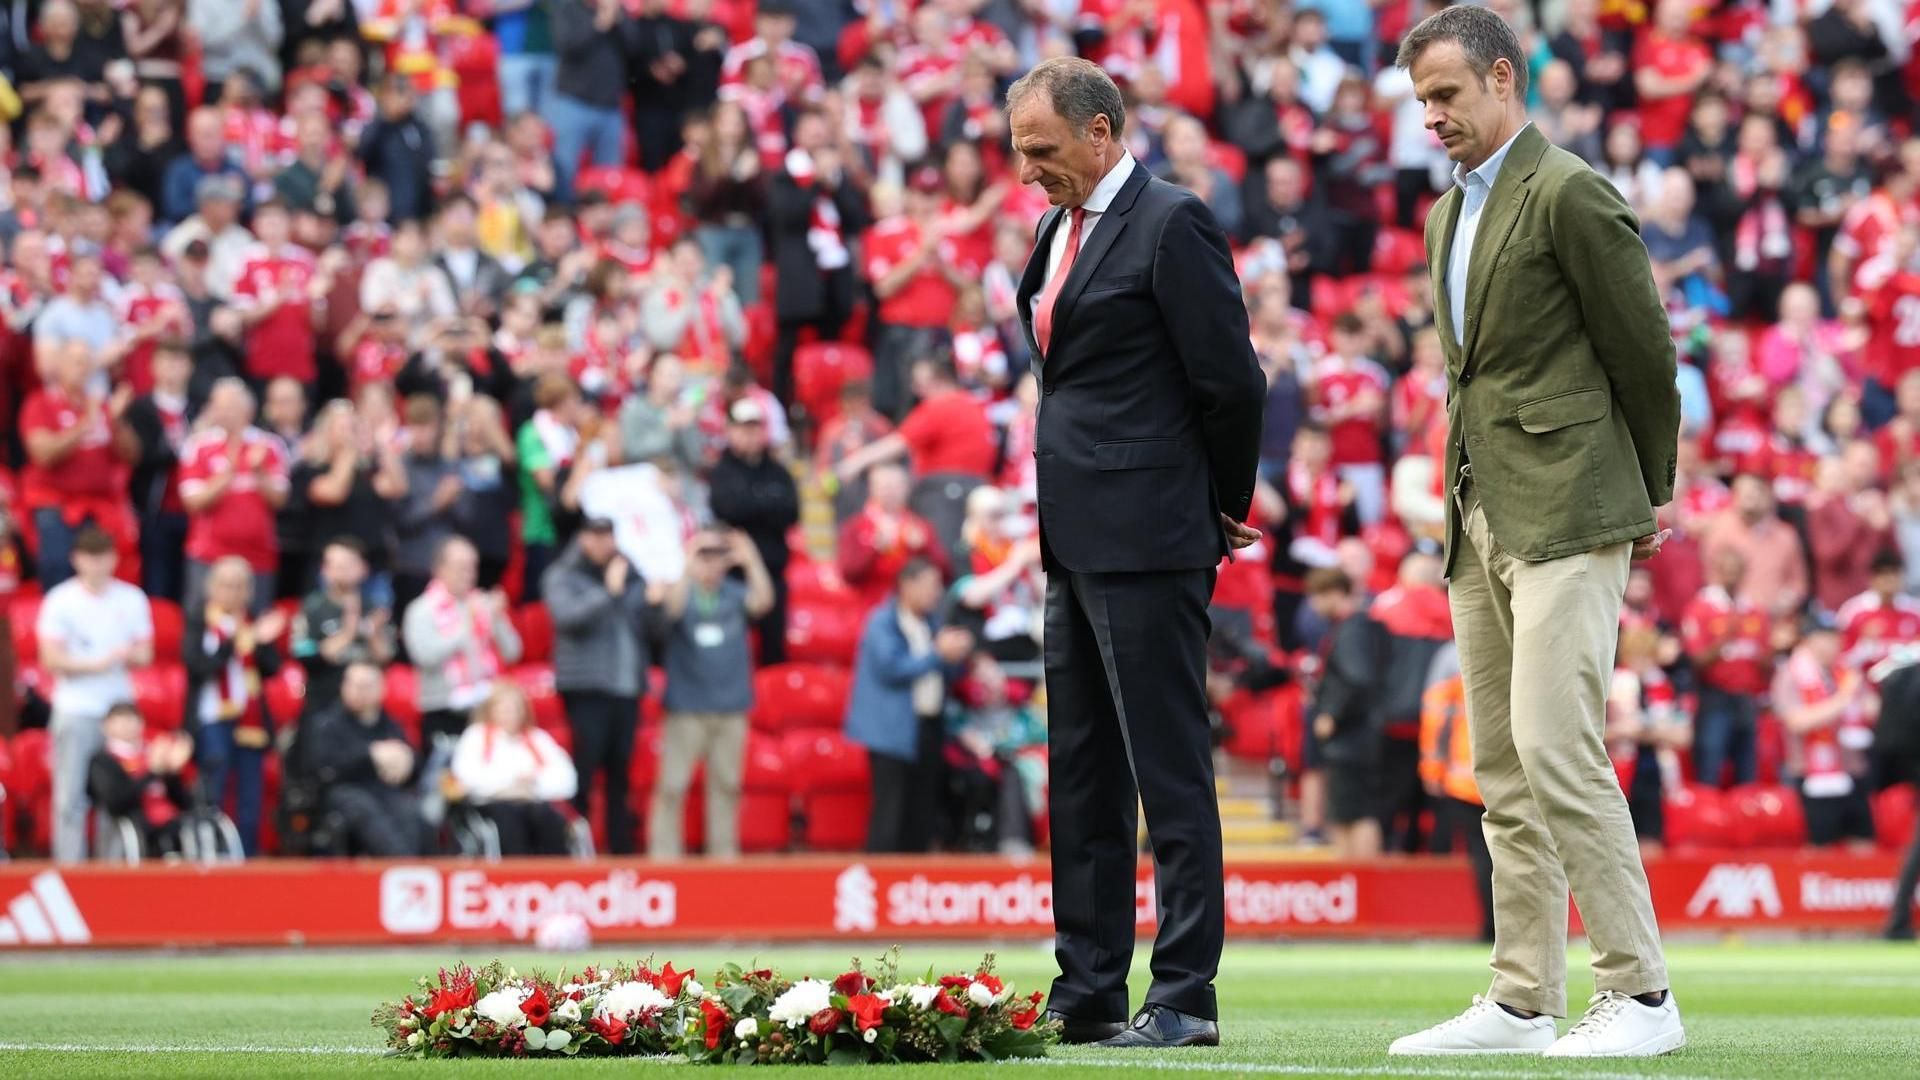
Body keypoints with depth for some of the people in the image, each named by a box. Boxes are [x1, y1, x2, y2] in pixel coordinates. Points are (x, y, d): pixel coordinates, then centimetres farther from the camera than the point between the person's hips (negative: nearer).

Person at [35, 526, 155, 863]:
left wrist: (132, 655, -12)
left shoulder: (132, 599, 8)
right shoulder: (60, 601, -1)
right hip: (75, 711, -2)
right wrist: (97, 664, -15)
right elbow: (51, 659, -5)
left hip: (119, 707, 2)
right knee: (69, 799, -6)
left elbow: (145, 654, 11)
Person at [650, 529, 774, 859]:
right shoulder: (683, 590, -2)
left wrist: (751, 560, -20)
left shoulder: (734, 594, 4)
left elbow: (763, 602, -12)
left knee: (726, 786, 8)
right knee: (671, 787, -5)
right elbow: (673, 607, -23)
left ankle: (723, 855, 15)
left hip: (730, 708, 3)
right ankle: (662, 857, -2)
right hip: (687, 708, -3)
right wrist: (688, 566, -30)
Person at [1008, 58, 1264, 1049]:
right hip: (1076, 541, 9)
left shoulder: (1170, 226, -11)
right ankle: (1087, 994, 16)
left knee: (1169, 770, -6)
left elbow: (1232, 381, -12)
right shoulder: (1060, 231, 16)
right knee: (1082, 776, 11)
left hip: (1148, 540, -9)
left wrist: (1227, 506, 0)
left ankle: (1185, 997, -5)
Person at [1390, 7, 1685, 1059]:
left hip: (1566, 513, -9)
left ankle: (1639, 993, -11)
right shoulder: (1447, 213, 18)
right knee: (1503, 767, 8)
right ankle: (1522, 1001, 11)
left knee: (1557, 747, -16)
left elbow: (1644, 352, -7)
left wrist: (1650, 496, 2)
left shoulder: (1570, 194, -10)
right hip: (1480, 517, 9)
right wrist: (1463, 503, 16)